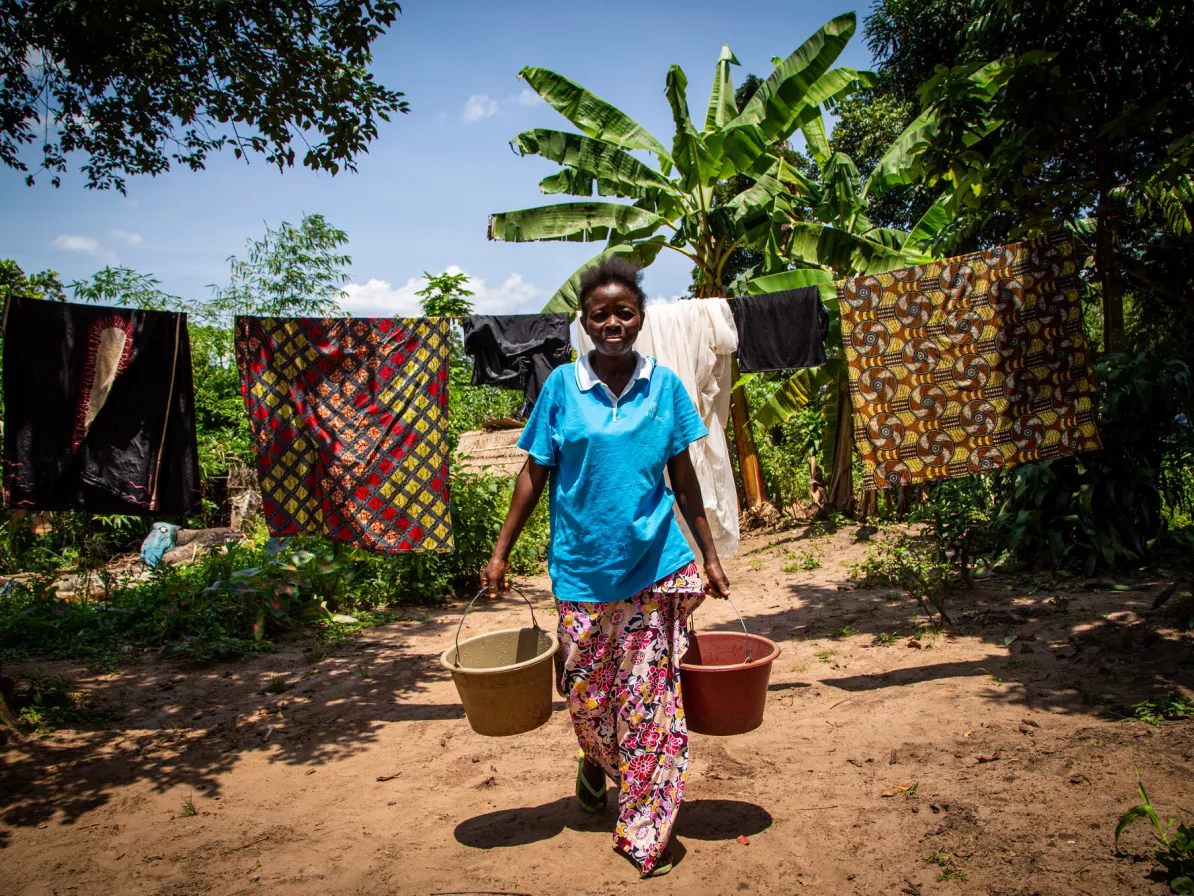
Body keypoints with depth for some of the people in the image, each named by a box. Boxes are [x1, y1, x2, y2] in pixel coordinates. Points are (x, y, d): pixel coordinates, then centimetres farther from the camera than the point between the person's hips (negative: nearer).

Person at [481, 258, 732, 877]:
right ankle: (597, 764, 46)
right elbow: (534, 475, 3)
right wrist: (500, 553, 1)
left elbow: (684, 479, 7)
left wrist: (709, 556, 7)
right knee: (585, 693, 12)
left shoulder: (664, 386, 1)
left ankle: (646, 832, 21)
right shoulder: (561, 386, -2)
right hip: (582, 570, 0)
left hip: (655, 567, 0)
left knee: (649, 699, 4)